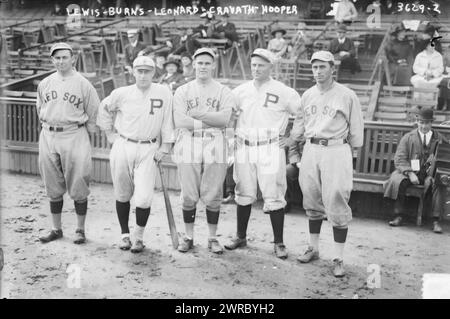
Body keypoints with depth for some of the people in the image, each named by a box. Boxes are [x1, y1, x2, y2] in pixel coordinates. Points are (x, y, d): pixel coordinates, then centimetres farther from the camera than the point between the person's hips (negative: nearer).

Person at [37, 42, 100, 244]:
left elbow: (94, 113, 3)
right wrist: (49, 126, 14)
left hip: (75, 137, -4)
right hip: (48, 137, 4)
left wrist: (84, 133, 4)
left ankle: (80, 230, 9)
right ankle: (56, 229, 21)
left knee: (78, 186, -2)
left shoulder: (83, 84, -3)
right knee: (53, 188, 10)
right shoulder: (44, 84, 9)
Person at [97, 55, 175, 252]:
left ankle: (139, 236, 14)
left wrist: (164, 147, -2)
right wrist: (110, 134, 12)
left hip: (149, 150, -2)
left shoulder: (164, 93, -3)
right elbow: (104, 109, 16)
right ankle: (125, 234, 27)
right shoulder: (121, 94, 0)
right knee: (122, 195, 10)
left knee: (144, 198, -9)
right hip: (122, 147, 2)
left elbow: (167, 121, 0)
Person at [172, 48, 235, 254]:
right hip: (188, 146, 0)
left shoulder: (223, 91, 9)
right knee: (188, 196, 3)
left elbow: (224, 119, -7)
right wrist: (211, 121, -7)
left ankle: (213, 239, 15)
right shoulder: (182, 91, 9)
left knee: (213, 196, 2)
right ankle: (188, 237, 17)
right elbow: (179, 121, -5)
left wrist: (197, 114, -8)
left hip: (214, 147, 0)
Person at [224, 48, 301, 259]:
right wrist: (234, 135, 11)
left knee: (274, 197, -3)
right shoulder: (240, 91, 8)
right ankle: (240, 237, 23)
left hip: (271, 150, -3)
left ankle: (279, 242, 7)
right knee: (243, 194, 10)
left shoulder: (284, 92, -2)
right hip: (244, 149, 4)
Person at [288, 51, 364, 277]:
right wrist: (288, 144, 13)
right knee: (312, 202, 11)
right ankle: (313, 248, 26)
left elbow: (356, 129, 3)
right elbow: (299, 123, 19)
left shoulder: (347, 96, -3)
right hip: (310, 150, 5)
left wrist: (349, 151, 7)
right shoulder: (307, 95, 11)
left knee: (336, 203, -6)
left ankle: (338, 259, 2)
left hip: (336, 150, -5)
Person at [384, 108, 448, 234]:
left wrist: (431, 176, -14)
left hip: (431, 175, 0)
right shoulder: (408, 137, 7)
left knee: (440, 185, -30)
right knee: (397, 181, -29)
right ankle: (398, 216, -20)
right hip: (409, 171, 0)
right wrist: (410, 173, -17)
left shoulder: (440, 139, 8)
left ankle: (436, 221, -25)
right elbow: (399, 158, 0)